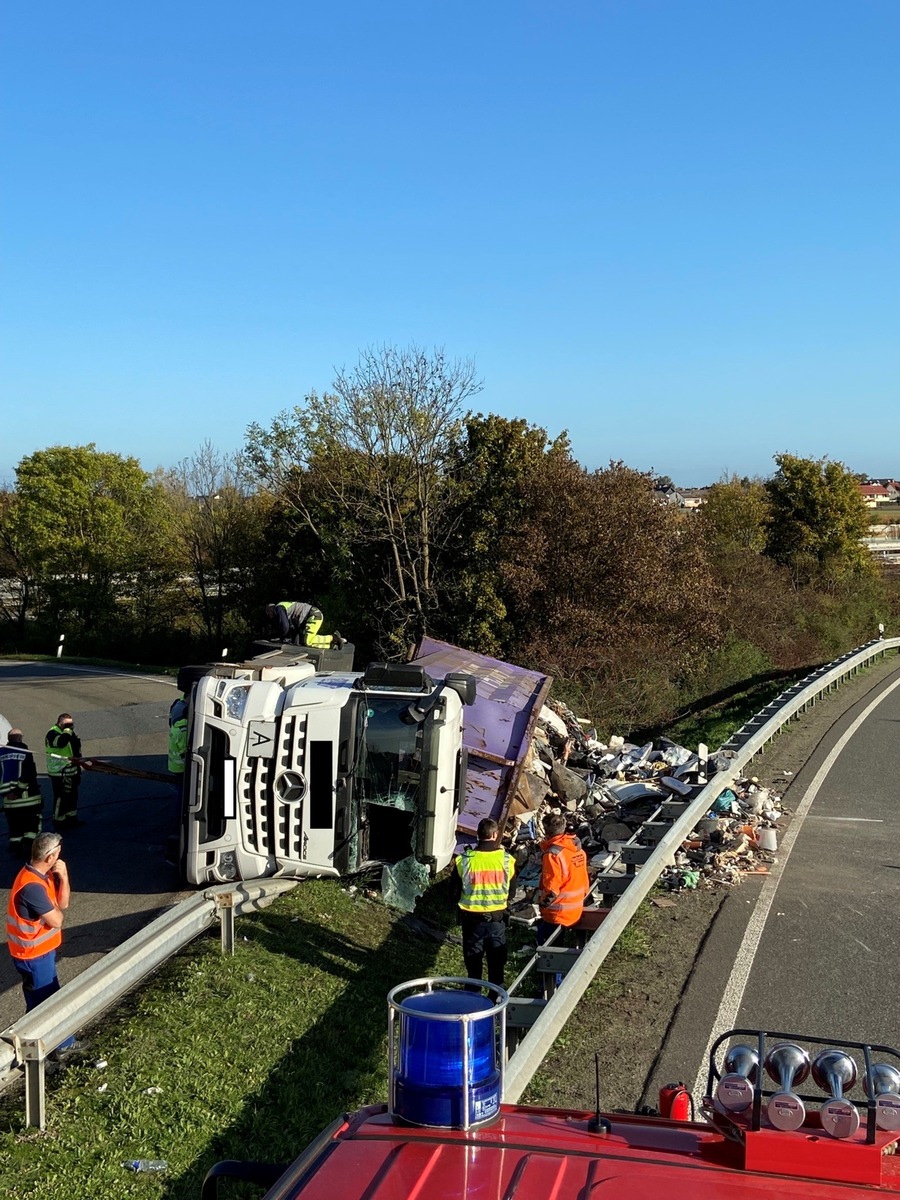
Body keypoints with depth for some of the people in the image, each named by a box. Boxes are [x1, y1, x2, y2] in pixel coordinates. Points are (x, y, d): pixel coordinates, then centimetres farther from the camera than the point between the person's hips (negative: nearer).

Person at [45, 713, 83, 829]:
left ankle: (72, 818, 31)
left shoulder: (69, 733, 11)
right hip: (59, 773, -9)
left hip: (70, 772, 9)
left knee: (73, 795, 17)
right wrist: (67, 729, -29)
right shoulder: (52, 733, -16)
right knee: (61, 797, -4)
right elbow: (61, 742, -39)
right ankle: (59, 821, 8)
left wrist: (78, 769, 23)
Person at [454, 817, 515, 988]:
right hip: (498, 917, 1)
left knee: (473, 961, 12)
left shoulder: (465, 860, -13)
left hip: (472, 917, 0)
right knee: (496, 961, 13)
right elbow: (511, 889, 3)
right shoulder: (506, 859, -11)